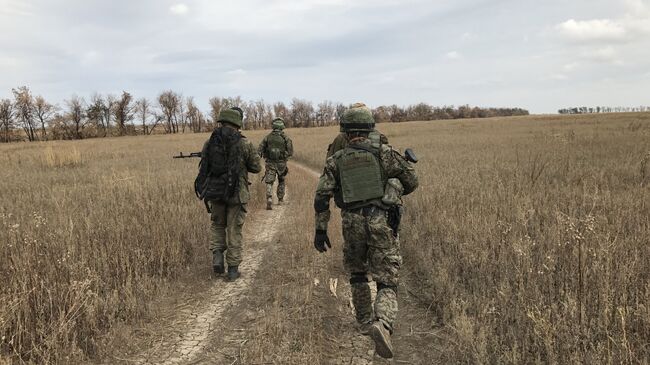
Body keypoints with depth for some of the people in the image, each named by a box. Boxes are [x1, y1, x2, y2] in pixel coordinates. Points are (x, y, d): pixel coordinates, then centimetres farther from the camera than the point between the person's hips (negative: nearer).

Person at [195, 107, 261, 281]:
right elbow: (256, 167, 0)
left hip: (214, 191, 3)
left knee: (217, 225, 24)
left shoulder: (209, 142, 1)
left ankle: (217, 254, 4)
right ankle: (233, 268, 13)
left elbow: (203, 167, 9)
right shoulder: (244, 144, -9)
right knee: (234, 230, 9)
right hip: (236, 193, -3)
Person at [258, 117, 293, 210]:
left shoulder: (268, 137, -2)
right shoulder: (285, 137, -7)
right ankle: (280, 198, 33)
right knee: (281, 181, 23)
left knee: (269, 183, -1)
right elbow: (291, 152, -6)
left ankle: (269, 200, -21)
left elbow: (259, 150, -2)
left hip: (270, 164, 0)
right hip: (281, 164, 0)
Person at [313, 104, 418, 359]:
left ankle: (365, 323, 33)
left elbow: (322, 197, 1)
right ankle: (383, 325, -25)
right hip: (381, 223, -2)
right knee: (387, 283, 2)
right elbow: (411, 181, 8)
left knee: (357, 273, 27)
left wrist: (320, 230, 5)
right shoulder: (384, 153, 3)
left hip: (352, 224, 2)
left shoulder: (336, 160, 8)